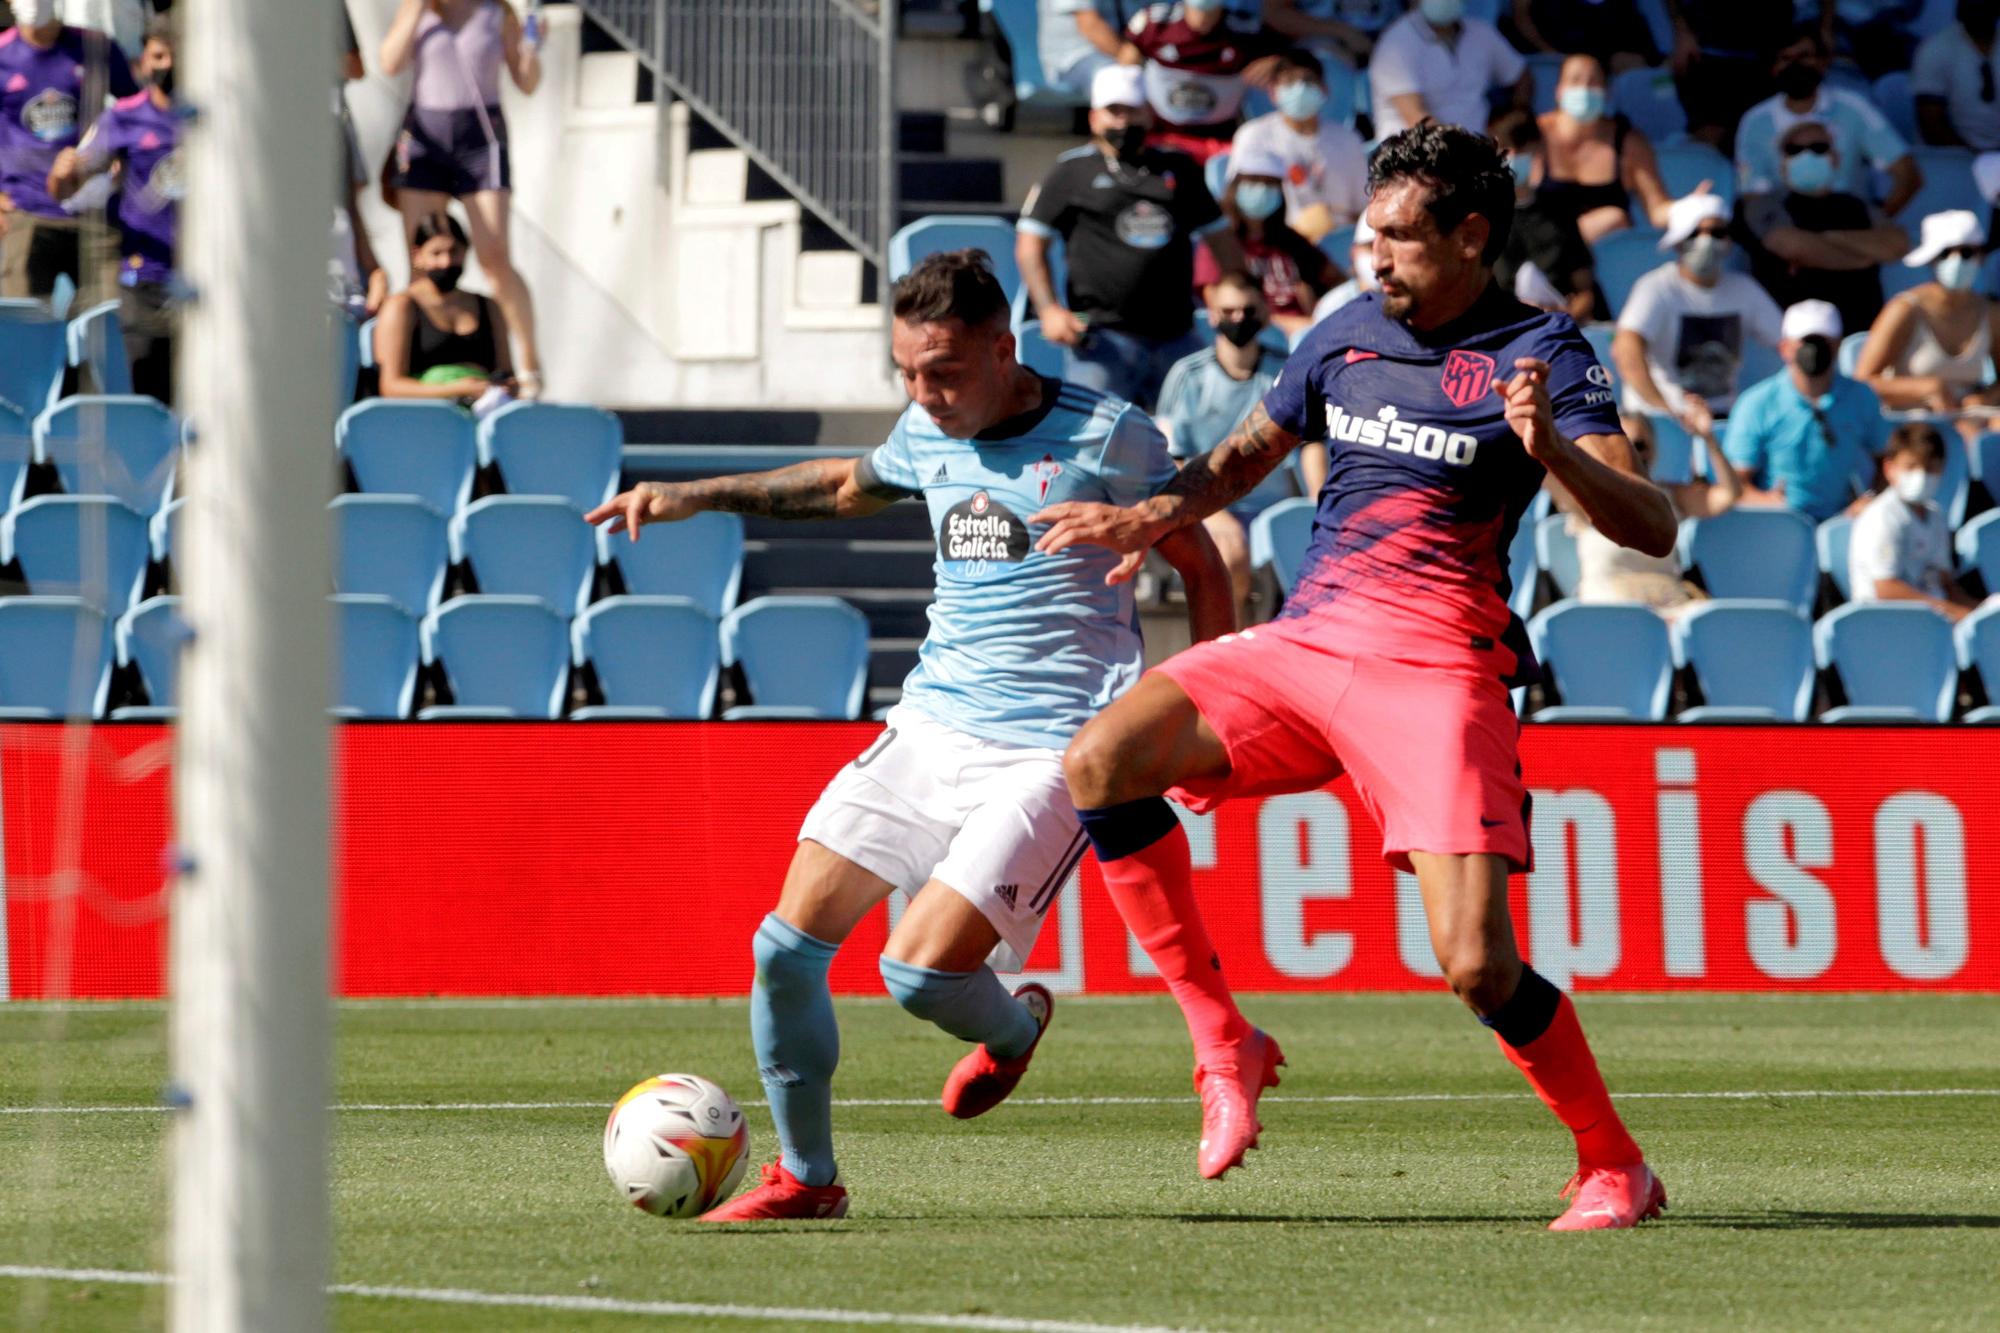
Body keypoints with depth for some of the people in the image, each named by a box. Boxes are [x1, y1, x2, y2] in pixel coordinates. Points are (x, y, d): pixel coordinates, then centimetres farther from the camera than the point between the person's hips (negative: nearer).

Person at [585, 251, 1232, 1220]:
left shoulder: (1105, 437, -10)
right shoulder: (927, 435, 8)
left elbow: (1199, 566, -1)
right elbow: (851, 485, 30)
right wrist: (696, 497, 26)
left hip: (1053, 751, -6)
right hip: (930, 728, 6)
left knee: (920, 967, -19)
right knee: (787, 946, -3)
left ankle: (1013, 1029, 18)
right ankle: (804, 1175, 14)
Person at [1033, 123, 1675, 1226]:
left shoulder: (1538, 356, -3)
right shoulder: (1350, 332, 13)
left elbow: (1649, 529, -11)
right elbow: (1252, 450, 30)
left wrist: (1550, 450, -28)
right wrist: (1155, 516, 11)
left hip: (1433, 670, -6)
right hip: (1301, 642, 6)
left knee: (1476, 966, -17)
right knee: (1100, 758, -16)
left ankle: (1613, 1167, 7)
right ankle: (1223, 1044, -6)